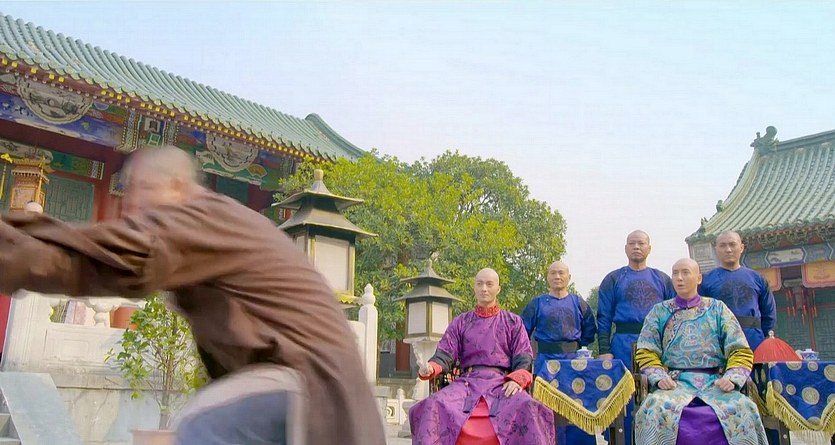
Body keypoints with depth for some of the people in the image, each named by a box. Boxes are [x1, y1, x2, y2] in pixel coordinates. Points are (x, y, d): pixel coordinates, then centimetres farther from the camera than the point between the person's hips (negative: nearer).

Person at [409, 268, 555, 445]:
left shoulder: (513, 322, 16)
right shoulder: (460, 322, 18)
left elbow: (523, 360, 8)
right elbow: (445, 355, 9)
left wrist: (517, 379, -15)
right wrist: (430, 368, -14)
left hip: (502, 383, -1)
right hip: (468, 382, 1)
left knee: (527, 407, -35)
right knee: (433, 404, -29)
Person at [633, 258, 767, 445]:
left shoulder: (717, 308, 15)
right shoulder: (659, 311, 16)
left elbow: (740, 351, 9)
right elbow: (646, 353, 9)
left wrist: (731, 378, -10)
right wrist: (659, 378, -10)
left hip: (714, 382, 0)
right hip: (676, 382, 0)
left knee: (743, 409, -32)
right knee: (655, 409, -33)